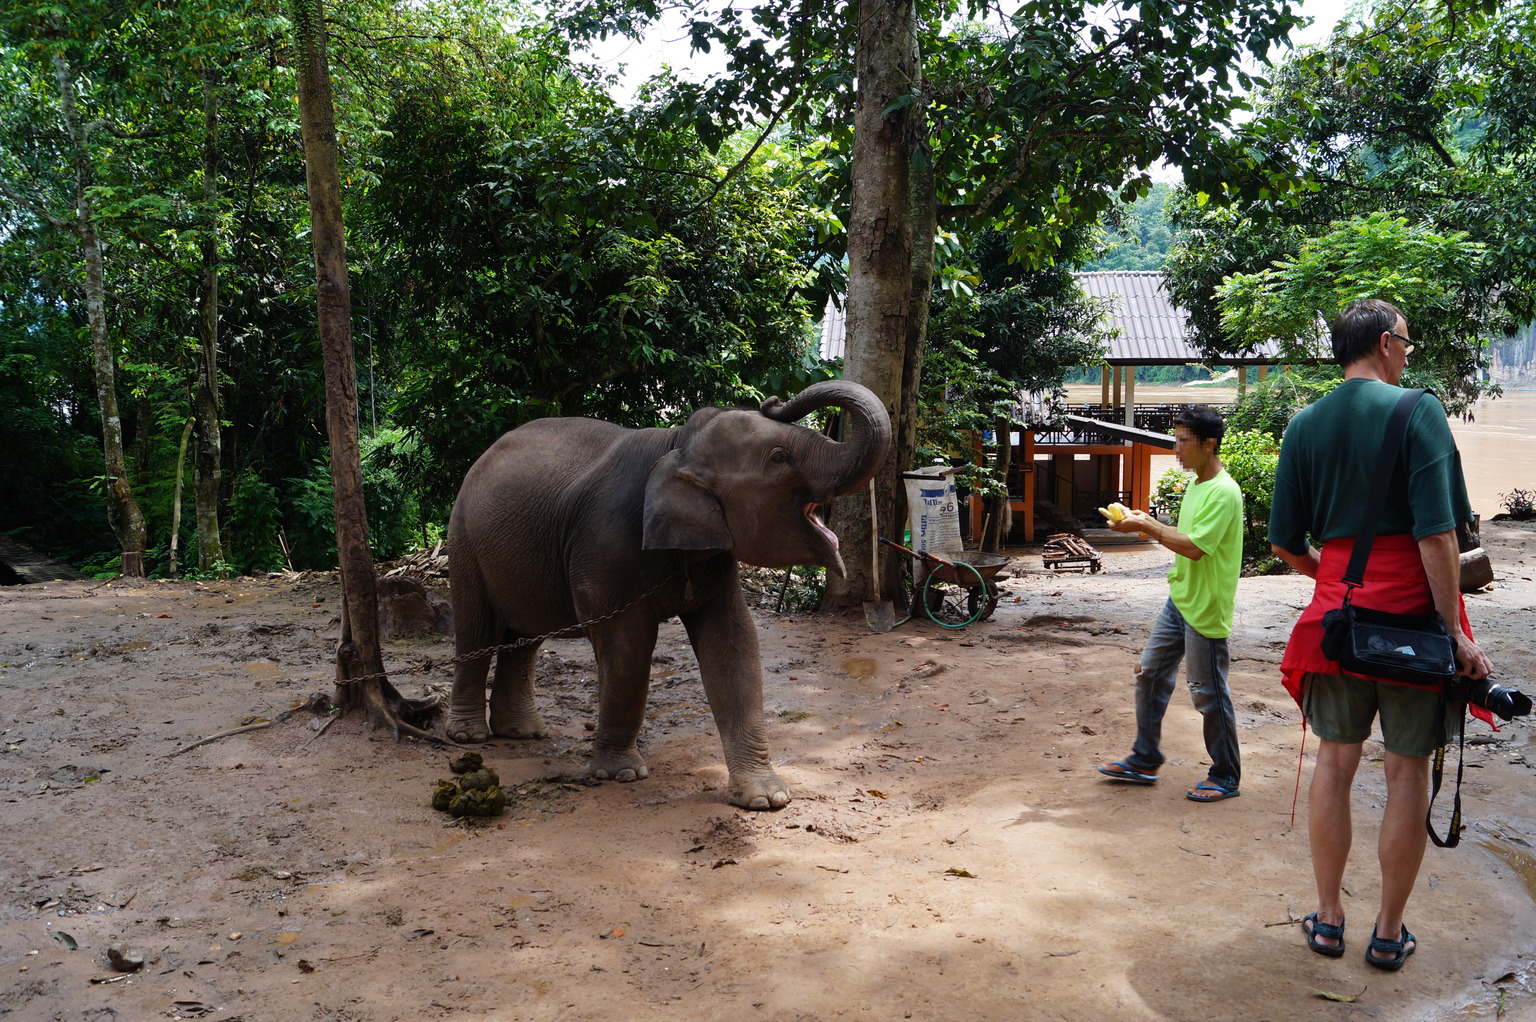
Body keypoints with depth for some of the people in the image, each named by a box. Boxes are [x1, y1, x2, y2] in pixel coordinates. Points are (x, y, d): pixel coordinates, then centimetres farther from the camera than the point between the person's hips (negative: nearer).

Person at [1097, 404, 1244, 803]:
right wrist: (1148, 522, 5)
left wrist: (1146, 527, -20)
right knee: (1150, 675, 12)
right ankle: (1144, 761, 24)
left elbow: (1195, 547, -26)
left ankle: (1226, 778, 17)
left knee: (1208, 693, 1)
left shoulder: (1223, 492, -19)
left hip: (1206, 609, -10)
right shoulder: (1197, 485, 11)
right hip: (1179, 600, 10)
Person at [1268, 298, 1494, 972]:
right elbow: (1436, 534, -16)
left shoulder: (1305, 425, 6)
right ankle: (1389, 933, 17)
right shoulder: (1417, 411, -8)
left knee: (1335, 762, 13)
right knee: (1408, 771, 7)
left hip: (1337, 611, 4)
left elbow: (1285, 544, 5)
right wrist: (1455, 631, -13)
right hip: (1410, 613, -4)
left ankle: (1328, 917, 21)